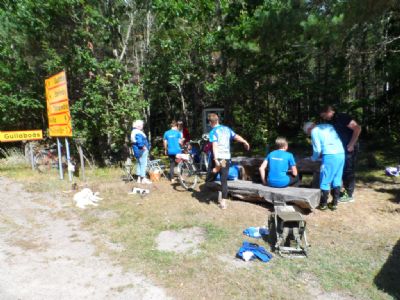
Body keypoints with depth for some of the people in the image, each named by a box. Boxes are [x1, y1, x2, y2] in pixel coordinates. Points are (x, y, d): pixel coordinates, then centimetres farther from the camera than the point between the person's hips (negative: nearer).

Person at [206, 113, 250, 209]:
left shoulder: (213, 131, -6)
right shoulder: (227, 128, 10)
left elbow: (215, 146, -19)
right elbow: (237, 137, 22)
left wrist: (216, 160, -29)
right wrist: (245, 142, 39)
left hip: (217, 158, -5)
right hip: (226, 158, 5)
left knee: (209, 180, 7)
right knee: (224, 181, 12)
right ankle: (223, 202, 12)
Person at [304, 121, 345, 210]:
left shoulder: (314, 131, 4)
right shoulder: (328, 126, 24)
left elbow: (317, 149, -1)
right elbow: (335, 141, 23)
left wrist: (313, 158, 17)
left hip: (330, 155, -7)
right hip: (341, 154, 7)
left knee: (325, 181, 4)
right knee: (337, 180, 14)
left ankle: (323, 204, 13)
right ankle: (335, 203, 20)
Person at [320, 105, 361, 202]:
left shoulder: (341, 117, -16)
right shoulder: (332, 121, 10)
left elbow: (357, 128, -22)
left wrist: (351, 144, -20)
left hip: (350, 148, -9)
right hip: (343, 148, 9)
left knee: (349, 170, -1)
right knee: (344, 170, 15)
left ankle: (349, 195, 9)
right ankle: (347, 190, 28)